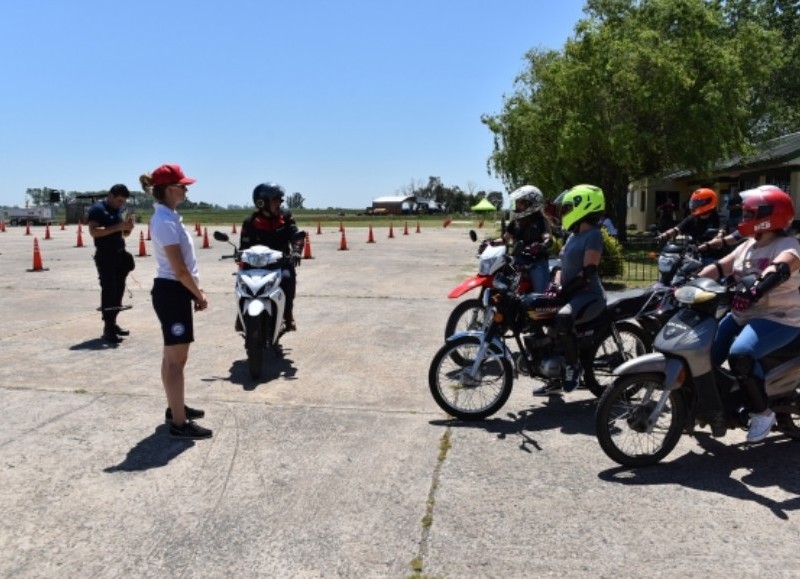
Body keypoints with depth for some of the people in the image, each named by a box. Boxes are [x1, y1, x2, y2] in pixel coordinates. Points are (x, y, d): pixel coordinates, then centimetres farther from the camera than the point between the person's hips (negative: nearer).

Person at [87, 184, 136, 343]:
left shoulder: (119, 210, 15)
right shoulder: (98, 209, -8)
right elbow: (93, 231, -21)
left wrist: (128, 226, -1)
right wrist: (117, 227, -25)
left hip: (120, 254, 8)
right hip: (105, 256, -8)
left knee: (119, 289, 11)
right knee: (108, 290, -9)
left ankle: (113, 323, 21)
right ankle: (107, 328, -6)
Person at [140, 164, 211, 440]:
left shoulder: (168, 217, 13)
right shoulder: (166, 221, -19)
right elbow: (179, 269, -21)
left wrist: (196, 289, 14)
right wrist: (199, 294, -10)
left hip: (175, 291, 11)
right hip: (172, 292, -11)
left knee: (172, 356, 19)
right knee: (177, 359, -5)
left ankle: (176, 407, 33)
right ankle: (179, 423, 3)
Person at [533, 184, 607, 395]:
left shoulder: (593, 235, -12)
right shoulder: (574, 235, 16)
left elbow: (588, 274, -20)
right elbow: (564, 265, 16)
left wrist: (562, 291, -23)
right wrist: (556, 285, -1)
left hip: (589, 295, -10)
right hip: (571, 294, 10)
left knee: (562, 320, -38)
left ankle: (574, 366, -13)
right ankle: (555, 378, 19)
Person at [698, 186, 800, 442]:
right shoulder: (748, 245, 12)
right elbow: (720, 267, 7)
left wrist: (757, 287, -56)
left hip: (777, 319, -9)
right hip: (742, 315, 9)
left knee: (740, 354, -32)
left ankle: (763, 413, -13)